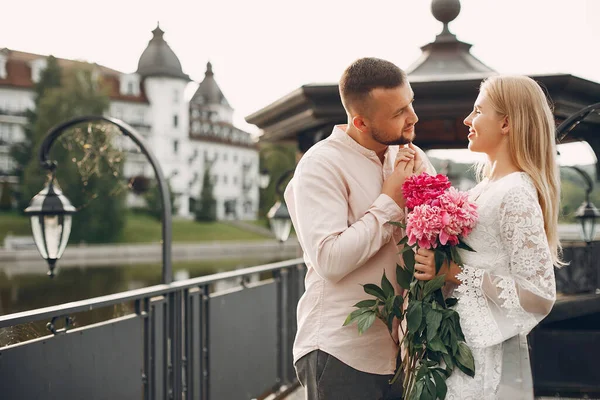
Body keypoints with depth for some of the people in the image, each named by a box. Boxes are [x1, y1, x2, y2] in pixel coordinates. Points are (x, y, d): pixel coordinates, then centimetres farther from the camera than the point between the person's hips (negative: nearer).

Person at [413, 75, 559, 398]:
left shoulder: (516, 194, -17)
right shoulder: (486, 186, 9)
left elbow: (539, 295, -20)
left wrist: (456, 274, -21)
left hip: (480, 353, -8)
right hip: (454, 342, 8)